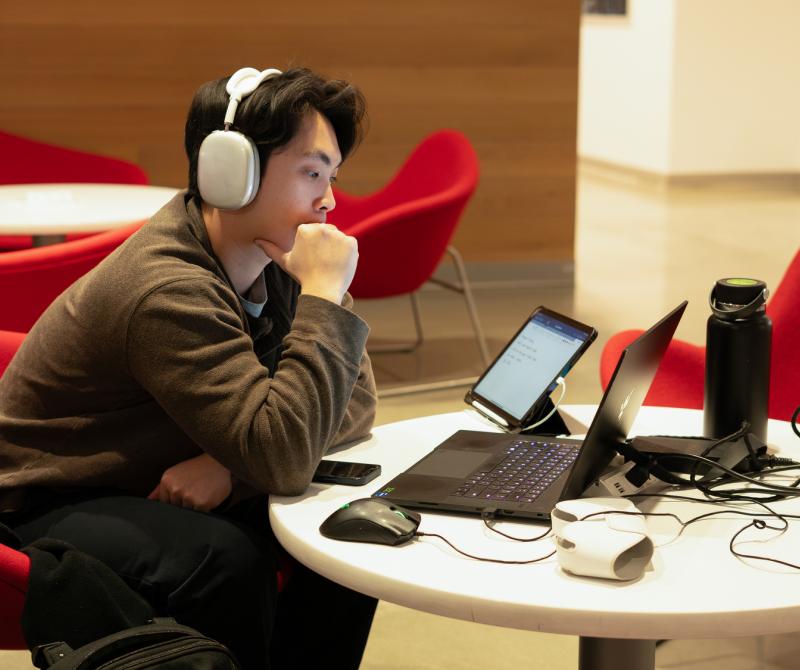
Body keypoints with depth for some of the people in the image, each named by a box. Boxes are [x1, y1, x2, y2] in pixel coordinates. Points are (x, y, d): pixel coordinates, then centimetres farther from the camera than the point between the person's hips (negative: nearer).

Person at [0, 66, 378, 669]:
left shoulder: (273, 258, -4)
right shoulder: (167, 290, -29)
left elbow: (355, 398, -6)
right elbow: (282, 457, -34)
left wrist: (233, 461, -22)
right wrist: (324, 296, -30)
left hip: (158, 493, 8)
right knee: (226, 559, -33)